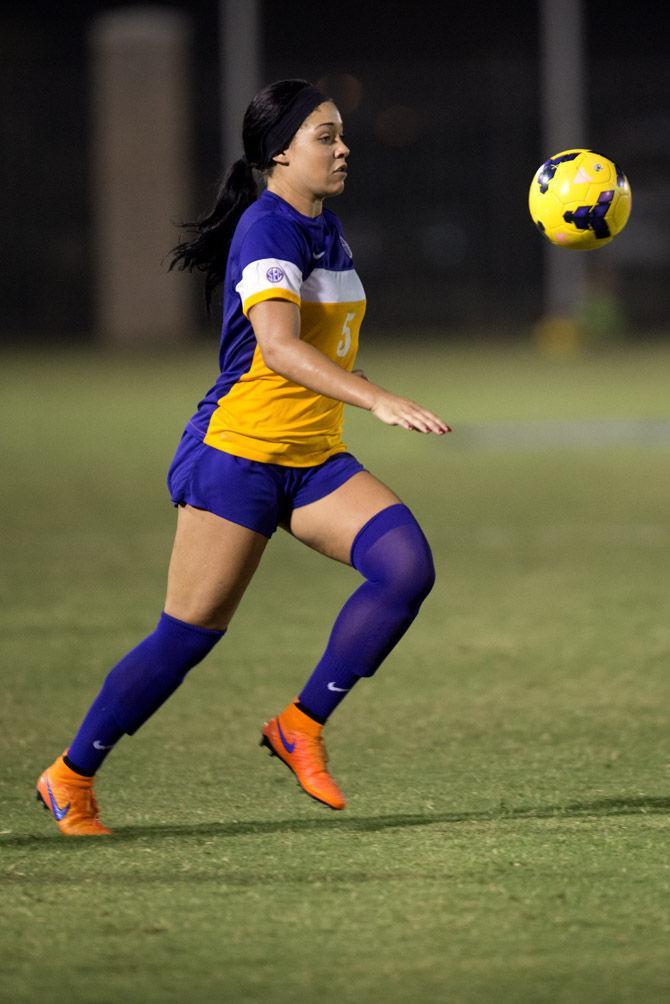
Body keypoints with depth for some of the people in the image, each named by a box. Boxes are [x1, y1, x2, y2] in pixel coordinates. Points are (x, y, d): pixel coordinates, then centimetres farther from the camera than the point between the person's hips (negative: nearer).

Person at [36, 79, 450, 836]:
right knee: (188, 634, -4)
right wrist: (381, 401, -39)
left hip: (315, 461, 8)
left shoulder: (327, 232, 12)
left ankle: (301, 725, -5)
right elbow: (278, 345, -31)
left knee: (407, 566, -16)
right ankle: (70, 779, 12)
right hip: (238, 453, -8)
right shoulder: (266, 229, -16)